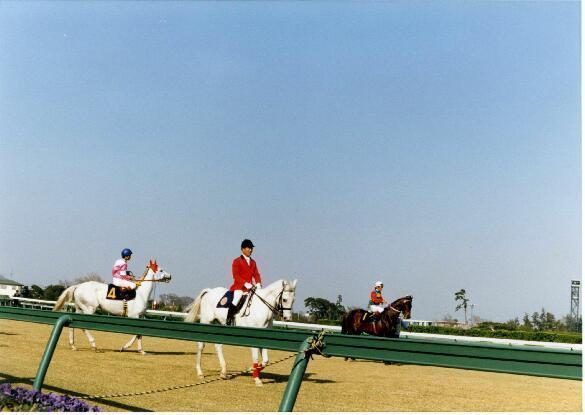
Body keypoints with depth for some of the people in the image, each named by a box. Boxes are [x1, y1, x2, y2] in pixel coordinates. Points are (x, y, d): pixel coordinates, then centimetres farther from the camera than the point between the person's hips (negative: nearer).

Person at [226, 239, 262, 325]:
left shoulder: (253, 262, 17)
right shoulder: (237, 261, -1)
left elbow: (256, 274, 14)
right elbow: (236, 275, -9)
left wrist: (258, 284, -6)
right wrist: (245, 283, -20)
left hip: (250, 286, 6)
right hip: (239, 286, -6)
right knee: (236, 299, -29)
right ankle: (228, 321, -22)